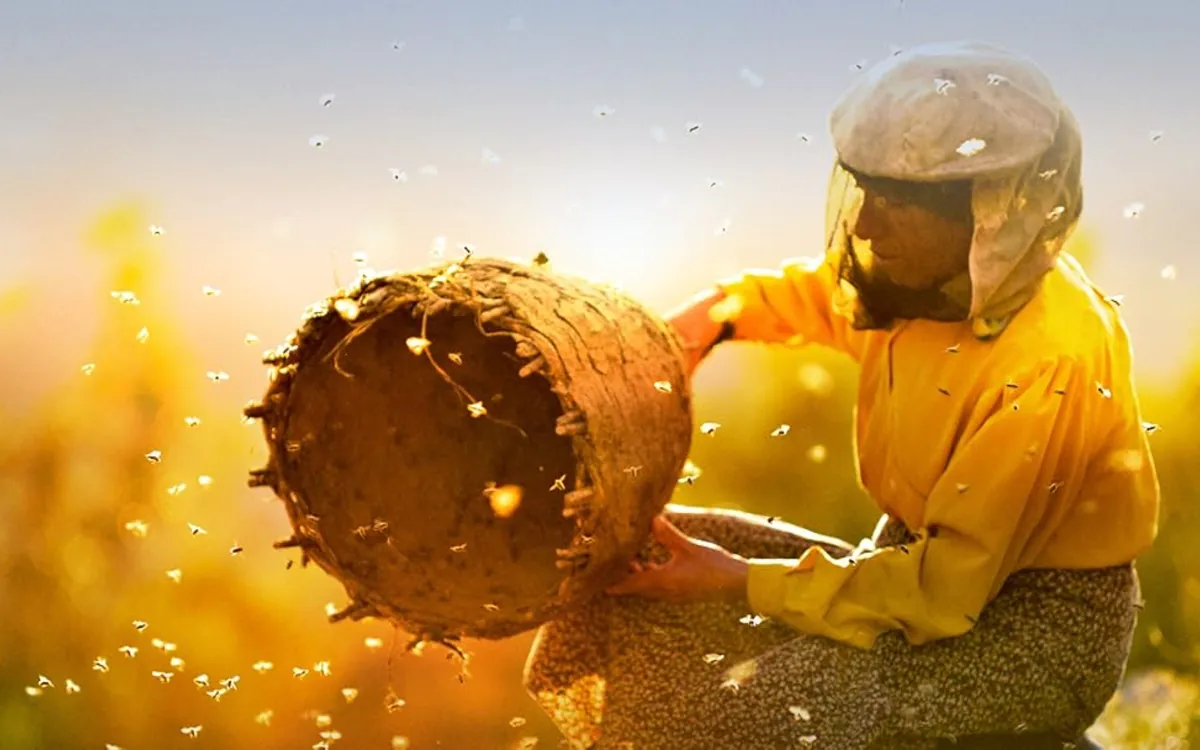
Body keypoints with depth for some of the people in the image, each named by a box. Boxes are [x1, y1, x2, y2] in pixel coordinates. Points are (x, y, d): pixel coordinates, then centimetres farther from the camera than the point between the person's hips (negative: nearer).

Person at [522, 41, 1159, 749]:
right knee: (626, 560, 0)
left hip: (1043, 618, -8)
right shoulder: (932, 273, -7)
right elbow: (816, 293, 19)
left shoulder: (1050, 358, -29)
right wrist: (720, 314, -2)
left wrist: (742, 582, -26)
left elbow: (945, 586, -28)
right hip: (930, 556, 8)